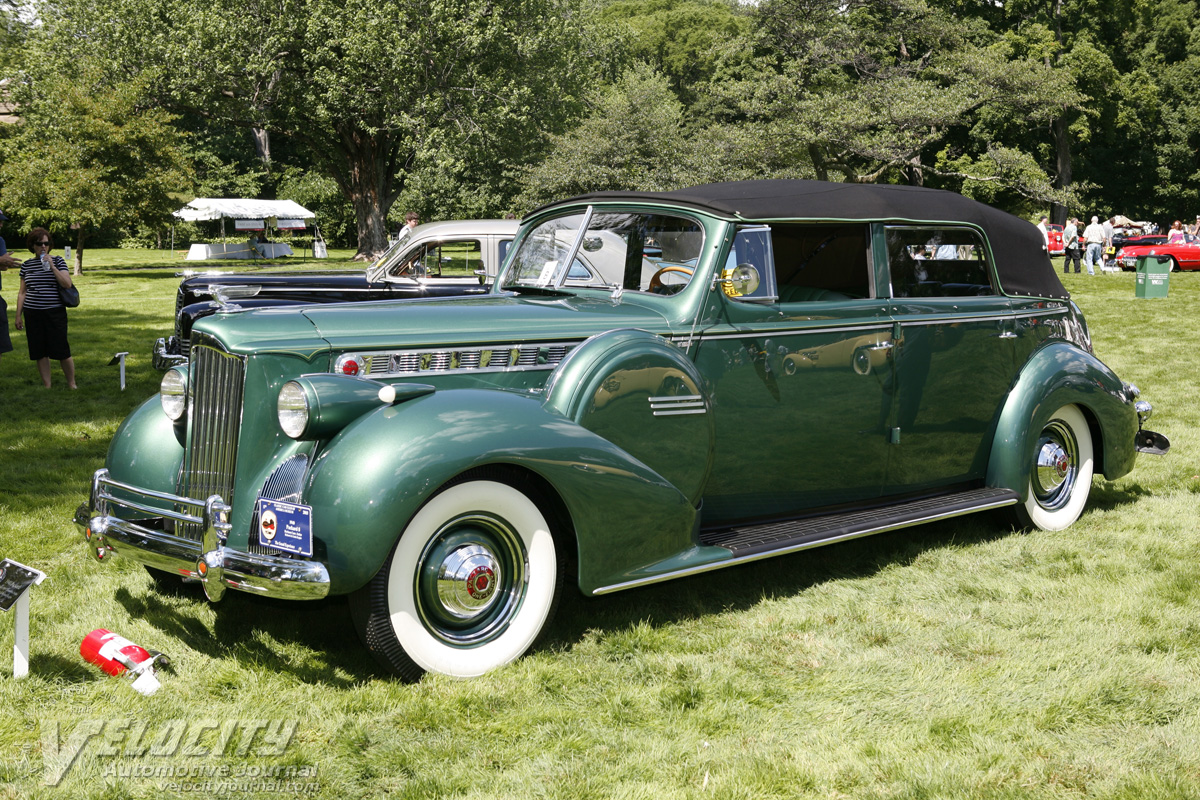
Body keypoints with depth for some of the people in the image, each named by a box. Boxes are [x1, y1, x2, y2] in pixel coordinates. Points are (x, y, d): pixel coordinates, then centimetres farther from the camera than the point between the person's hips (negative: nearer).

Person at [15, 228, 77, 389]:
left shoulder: (57, 261, 2)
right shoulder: (27, 265, 9)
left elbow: (67, 283, -9)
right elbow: (22, 292, 12)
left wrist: (52, 267, -16)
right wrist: (18, 315, 9)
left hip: (55, 313, -3)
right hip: (33, 314, 3)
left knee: (62, 351, -4)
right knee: (40, 353, 4)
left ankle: (72, 384, 12)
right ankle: (47, 386, 13)